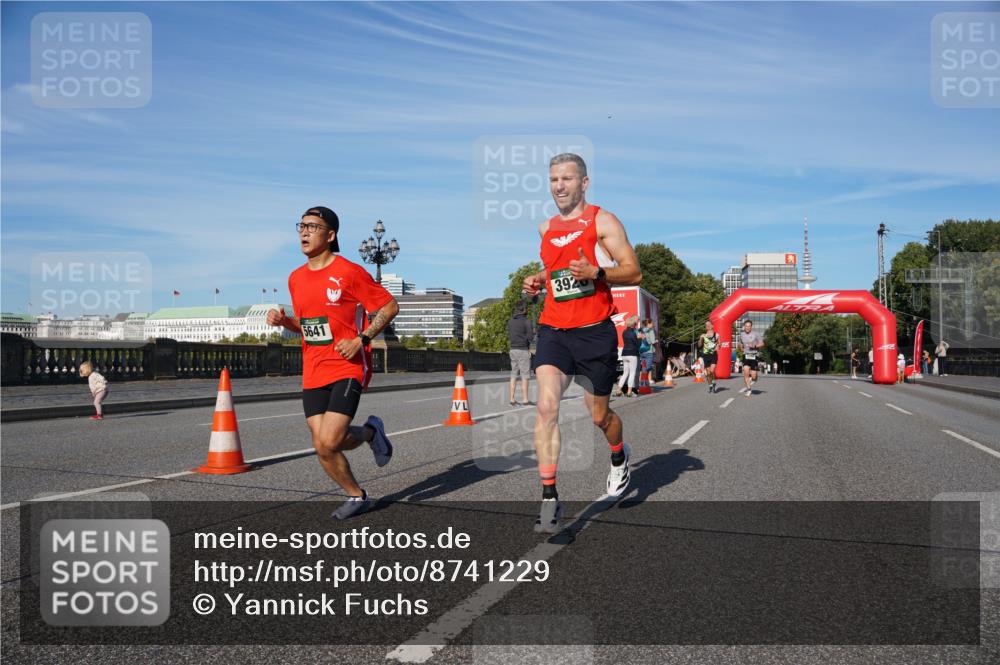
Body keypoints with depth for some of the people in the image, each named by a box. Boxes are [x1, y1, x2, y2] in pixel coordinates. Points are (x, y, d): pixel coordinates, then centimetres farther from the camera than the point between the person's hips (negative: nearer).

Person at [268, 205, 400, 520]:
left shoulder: (350, 272, -8)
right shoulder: (296, 278, 11)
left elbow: (390, 306, -5)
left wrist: (362, 339, -16)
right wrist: (283, 320, 2)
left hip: (348, 368, -6)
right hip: (313, 374, 6)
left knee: (329, 442, -18)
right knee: (322, 449, 2)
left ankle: (370, 432, 14)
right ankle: (356, 496, 25)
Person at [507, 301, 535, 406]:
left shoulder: (510, 321, 9)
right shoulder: (526, 321, -10)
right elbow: (530, 336, -13)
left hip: (513, 349, 6)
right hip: (523, 350, -6)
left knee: (513, 375, 9)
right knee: (525, 375, 0)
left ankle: (512, 399, 9)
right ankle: (525, 399, 2)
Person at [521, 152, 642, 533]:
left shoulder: (602, 221, -2)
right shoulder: (545, 229, 14)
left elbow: (634, 273, -6)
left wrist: (595, 272, -22)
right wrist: (538, 281, 9)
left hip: (594, 332, -3)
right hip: (553, 330, 4)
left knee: (599, 416, 10)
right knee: (546, 408, -16)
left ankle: (620, 457, 44)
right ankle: (549, 497, -11)